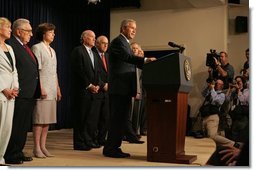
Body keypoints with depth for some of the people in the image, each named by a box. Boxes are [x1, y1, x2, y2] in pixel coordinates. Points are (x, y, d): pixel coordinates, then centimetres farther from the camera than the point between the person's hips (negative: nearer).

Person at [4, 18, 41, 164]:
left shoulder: (26, 47, 19)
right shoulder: (11, 45, -12)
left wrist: (37, 91, 17)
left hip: (30, 94, 9)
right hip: (20, 95, -9)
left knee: (24, 126, 16)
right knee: (16, 126, -2)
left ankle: (18, 153, 27)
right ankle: (10, 156, 9)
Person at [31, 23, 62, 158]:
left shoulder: (52, 50, 20)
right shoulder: (37, 48, -4)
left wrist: (58, 89, 17)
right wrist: (41, 88, -18)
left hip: (52, 90, 8)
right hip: (42, 90, -8)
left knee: (47, 119, 7)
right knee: (39, 119, -6)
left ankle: (43, 147, 12)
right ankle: (37, 148, -1)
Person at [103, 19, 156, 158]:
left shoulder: (124, 42, 23)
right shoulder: (118, 42, -9)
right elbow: (128, 57, -26)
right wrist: (145, 60, -37)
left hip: (125, 89, 10)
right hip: (119, 88, -10)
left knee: (121, 119, 12)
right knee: (117, 119, -6)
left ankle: (114, 147, 19)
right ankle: (110, 149, 1)